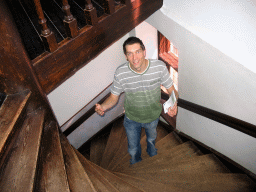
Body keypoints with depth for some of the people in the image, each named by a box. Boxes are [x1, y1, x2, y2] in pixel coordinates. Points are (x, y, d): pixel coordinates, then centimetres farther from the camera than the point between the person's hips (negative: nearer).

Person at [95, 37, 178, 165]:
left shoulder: (159, 67, -29)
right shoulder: (120, 73, -28)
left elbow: (171, 90, -16)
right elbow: (114, 97, -15)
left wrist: (173, 104, -39)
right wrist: (103, 107, -37)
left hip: (153, 116, 1)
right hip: (131, 119, -1)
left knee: (151, 138, 35)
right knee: (133, 149, 22)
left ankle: (152, 154, 72)